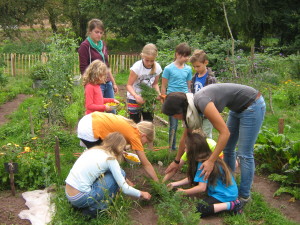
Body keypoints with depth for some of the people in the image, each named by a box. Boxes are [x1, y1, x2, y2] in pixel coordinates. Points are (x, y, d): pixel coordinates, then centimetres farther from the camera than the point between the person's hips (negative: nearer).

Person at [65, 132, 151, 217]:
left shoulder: (93, 150, 11)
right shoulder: (110, 159, -9)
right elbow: (125, 189, -5)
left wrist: (124, 180, 30)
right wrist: (141, 194, 11)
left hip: (68, 195, 8)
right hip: (81, 198, -8)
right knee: (120, 173, -2)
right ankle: (96, 208, 3)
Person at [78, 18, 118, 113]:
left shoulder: (102, 44, 12)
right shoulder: (85, 46, -8)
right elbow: (83, 70, -10)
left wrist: (113, 83, 19)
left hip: (107, 83, 7)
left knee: (112, 113, 13)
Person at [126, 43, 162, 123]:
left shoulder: (157, 67, -10)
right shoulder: (137, 67, -22)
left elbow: (155, 84, 4)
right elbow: (129, 85, -21)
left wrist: (158, 93, -17)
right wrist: (136, 96, -39)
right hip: (134, 99, -4)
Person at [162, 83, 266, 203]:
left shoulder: (202, 103, -31)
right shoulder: (191, 106, -4)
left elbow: (225, 133, -29)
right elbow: (185, 137, 8)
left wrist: (211, 161, -26)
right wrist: (176, 161, 16)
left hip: (252, 105, -9)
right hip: (238, 108, 9)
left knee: (244, 154, -3)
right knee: (227, 149, 14)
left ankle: (244, 196, 11)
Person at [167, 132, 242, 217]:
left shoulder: (203, 164, -21)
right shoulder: (209, 157, 7)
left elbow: (202, 188, -21)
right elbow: (192, 178, 14)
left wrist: (184, 192, -7)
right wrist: (175, 184, 13)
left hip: (224, 196, -10)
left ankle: (231, 205, -13)